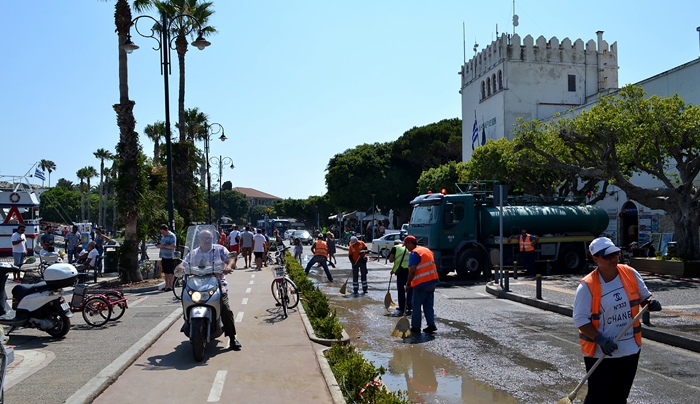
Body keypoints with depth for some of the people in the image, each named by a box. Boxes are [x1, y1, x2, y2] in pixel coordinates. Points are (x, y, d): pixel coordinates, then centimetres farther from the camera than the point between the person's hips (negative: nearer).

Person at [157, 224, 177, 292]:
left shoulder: (172, 236, -10)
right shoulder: (162, 236, 17)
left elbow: (173, 246, -20)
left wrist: (163, 246, -23)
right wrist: (158, 245, 6)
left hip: (170, 257, -8)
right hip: (164, 256, 8)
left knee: (171, 272, -4)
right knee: (166, 272, 11)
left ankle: (170, 286, -2)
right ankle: (166, 286, 17)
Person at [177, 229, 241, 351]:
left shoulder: (220, 249, 9)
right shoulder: (193, 253, 15)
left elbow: (230, 258, -2)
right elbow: (183, 264, 11)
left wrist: (228, 266, -24)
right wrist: (180, 268, -14)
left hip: (218, 283, -3)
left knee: (225, 308, -17)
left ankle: (232, 338, -8)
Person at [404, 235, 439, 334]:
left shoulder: (414, 253, -12)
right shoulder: (427, 250, 15)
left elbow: (412, 270, -21)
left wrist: (408, 283, -11)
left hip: (422, 283, -8)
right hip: (433, 281, 8)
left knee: (417, 305, 3)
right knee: (429, 305, 14)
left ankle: (415, 327, 7)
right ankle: (431, 325, 10)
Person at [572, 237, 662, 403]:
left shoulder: (631, 274, -3)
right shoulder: (587, 286, -18)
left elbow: (644, 297, 11)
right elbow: (580, 319, -15)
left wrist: (650, 302, -12)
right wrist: (601, 340, -25)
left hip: (630, 349, 5)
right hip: (599, 353, -5)